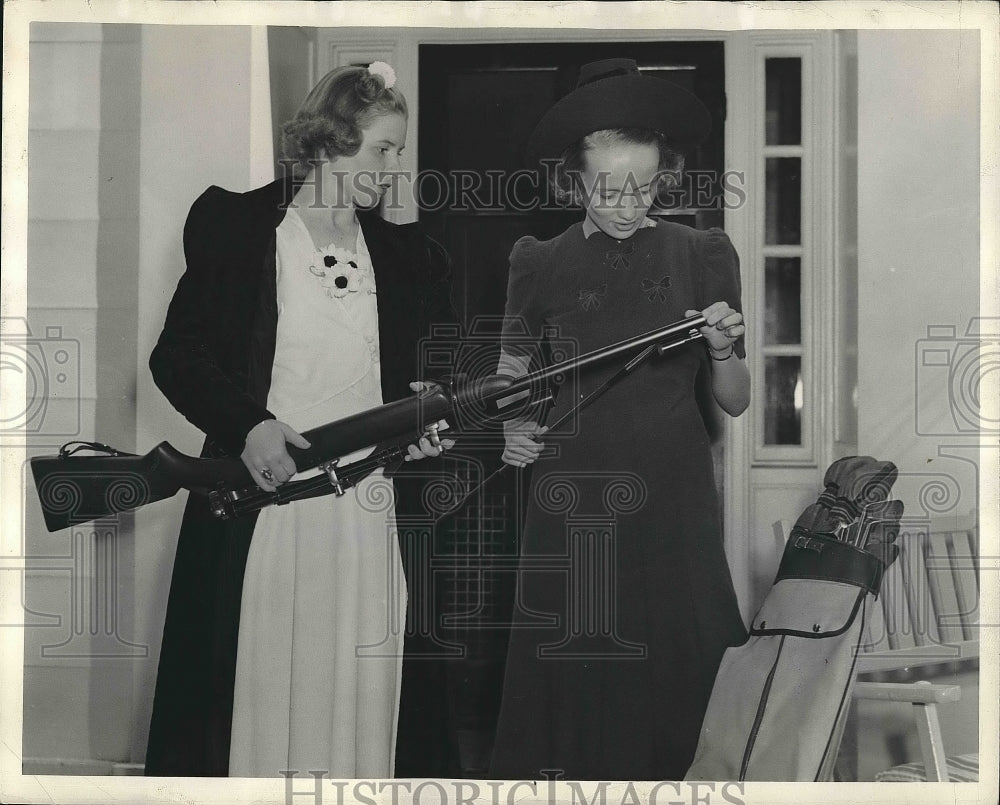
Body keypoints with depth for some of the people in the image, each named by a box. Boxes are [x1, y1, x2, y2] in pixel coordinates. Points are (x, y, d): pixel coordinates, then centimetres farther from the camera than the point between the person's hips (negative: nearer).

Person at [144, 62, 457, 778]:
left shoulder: (406, 257, 15)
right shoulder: (236, 228, 3)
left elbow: (420, 381, 19)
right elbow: (176, 355, -1)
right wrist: (247, 423, -15)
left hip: (371, 514, 3)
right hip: (260, 501, -3)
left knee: (357, 698, 2)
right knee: (258, 688, -1)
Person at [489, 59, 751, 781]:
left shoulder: (702, 255, 4)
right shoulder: (541, 264, 5)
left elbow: (736, 403, 7)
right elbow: (511, 378, 16)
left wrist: (722, 353, -12)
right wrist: (513, 430, -3)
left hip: (674, 503, 0)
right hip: (569, 503, 0)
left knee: (673, 684, 0)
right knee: (569, 683, -1)